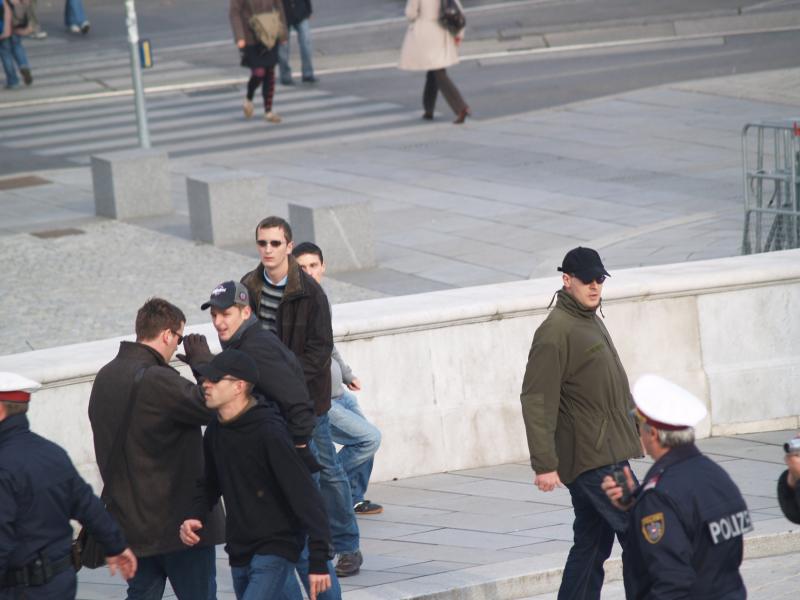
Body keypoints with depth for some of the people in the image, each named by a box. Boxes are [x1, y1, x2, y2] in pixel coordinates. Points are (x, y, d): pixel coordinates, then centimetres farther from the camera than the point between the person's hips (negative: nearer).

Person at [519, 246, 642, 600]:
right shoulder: (556, 332, -14)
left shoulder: (591, 321, 16)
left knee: (592, 545, 11)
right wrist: (545, 464, -22)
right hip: (593, 459, -9)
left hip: (606, 454, 9)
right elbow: (537, 402, -18)